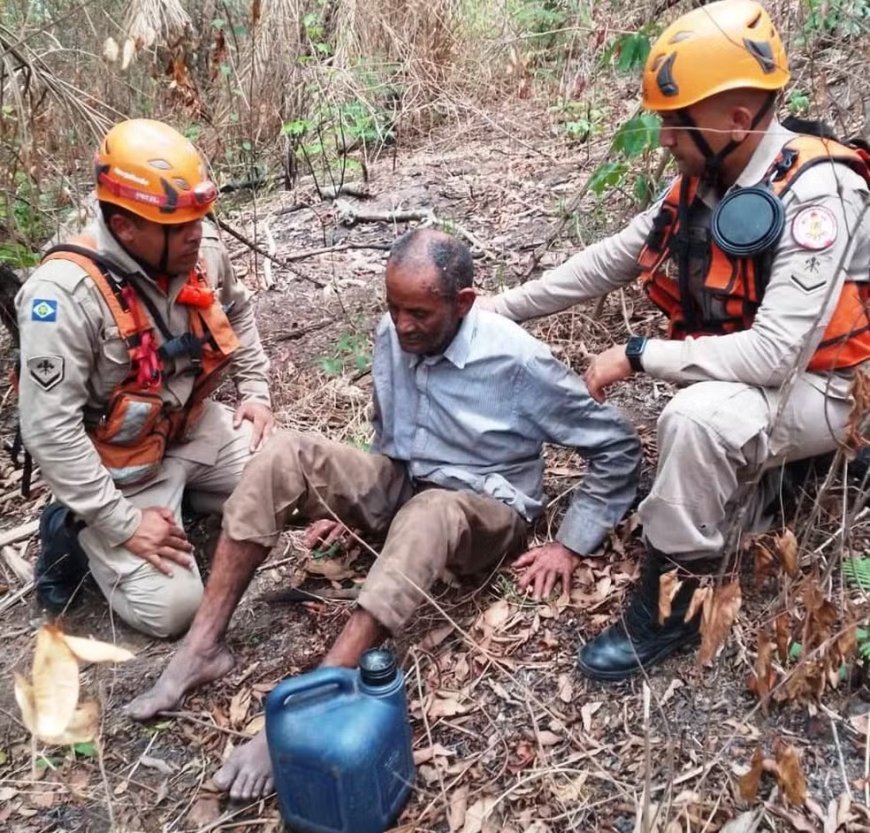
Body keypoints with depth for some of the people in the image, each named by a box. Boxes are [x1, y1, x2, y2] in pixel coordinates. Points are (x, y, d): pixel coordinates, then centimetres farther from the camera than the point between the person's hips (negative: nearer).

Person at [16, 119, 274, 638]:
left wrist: (256, 392, 5)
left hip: (194, 428, 7)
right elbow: (49, 429, -28)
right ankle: (76, 528, 11)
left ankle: (182, 490, 18)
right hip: (120, 465, -6)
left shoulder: (203, 248, -10)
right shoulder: (66, 292, -30)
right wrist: (122, 523, -25)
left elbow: (237, 313, 14)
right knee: (172, 610, -12)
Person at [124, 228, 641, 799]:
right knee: (286, 457, -20)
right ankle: (204, 646, -19)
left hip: (483, 510, -5)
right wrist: (350, 500, 12)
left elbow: (618, 446, -12)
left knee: (430, 513, -42)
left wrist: (570, 546, -13)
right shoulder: (392, 336, -3)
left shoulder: (517, 360, -19)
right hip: (400, 485, 5)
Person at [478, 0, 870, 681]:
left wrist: (638, 357, -26)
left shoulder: (815, 194, -26)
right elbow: (608, 261, 7)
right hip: (732, 379, 9)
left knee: (698, 416, -33)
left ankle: (668, 607, -17)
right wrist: (500, 308, 7)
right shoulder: (702, 183, -2)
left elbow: (775, 355, -33)